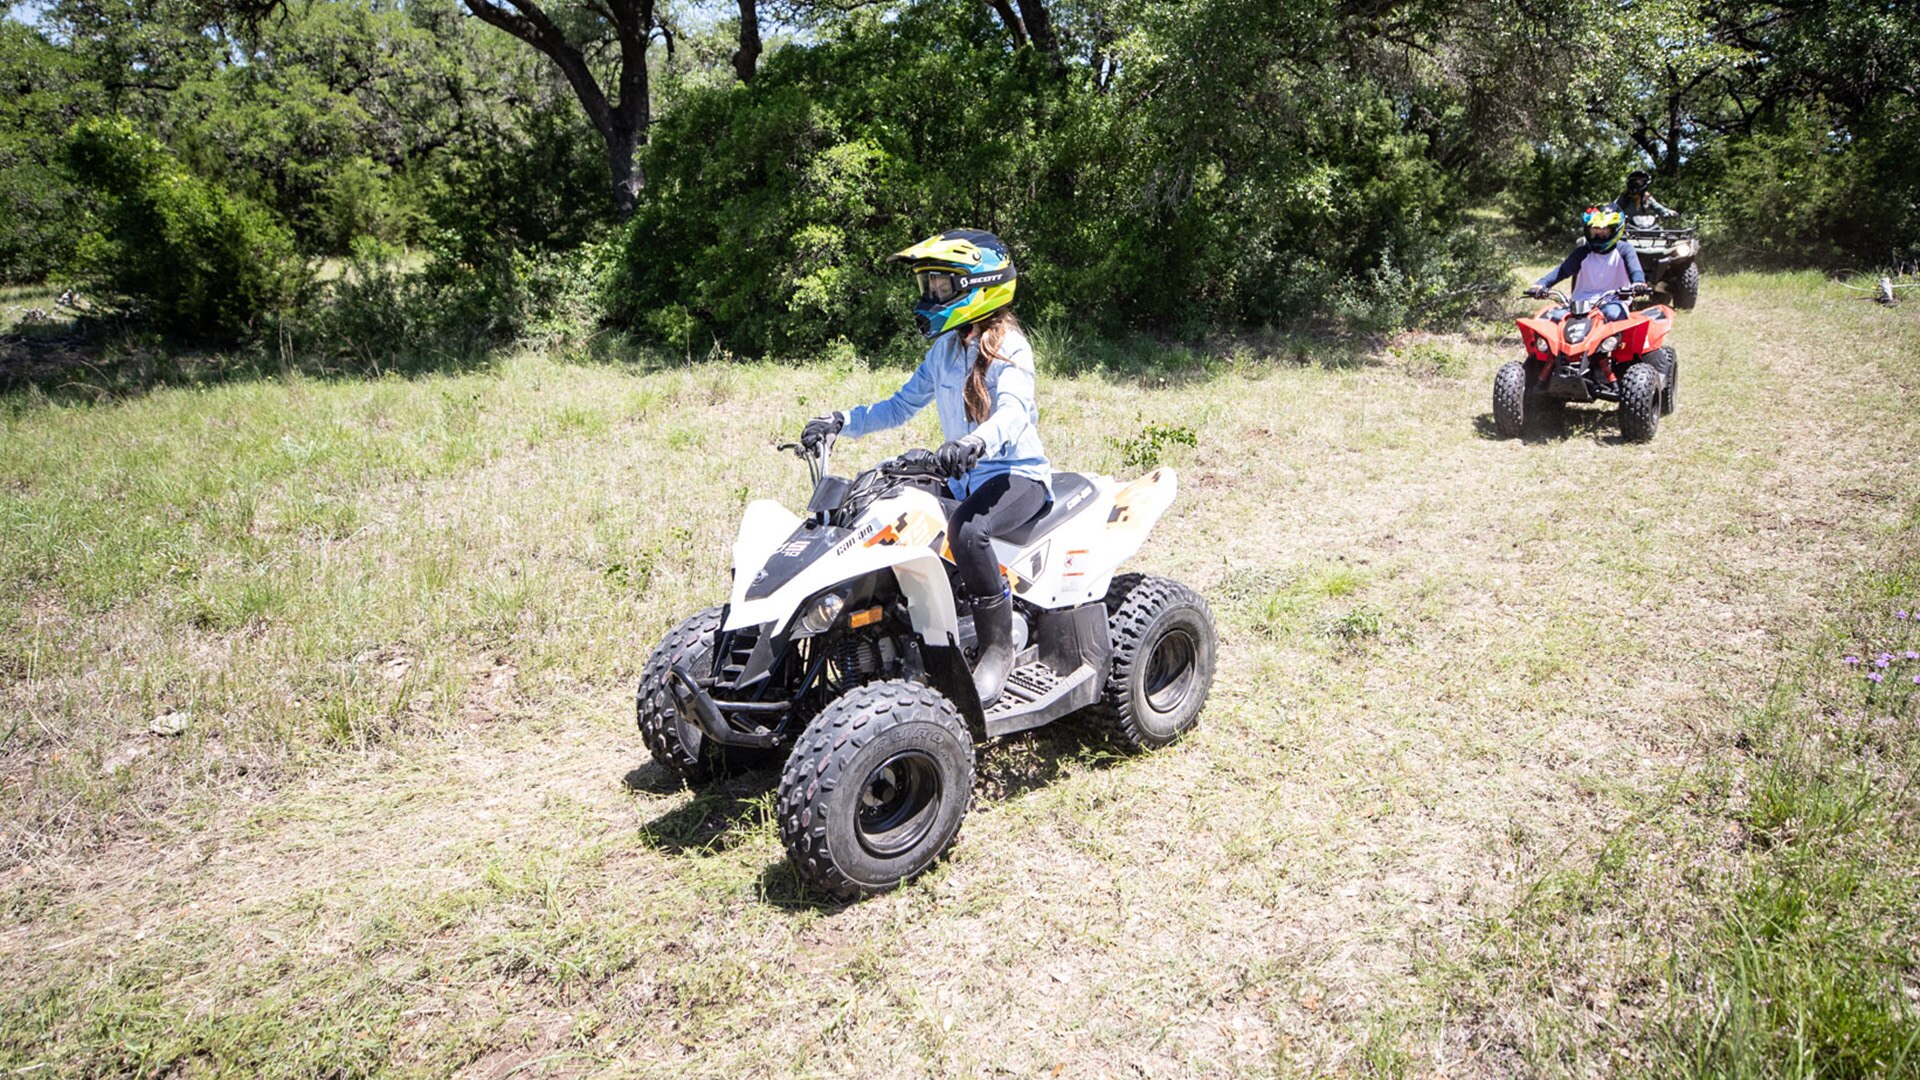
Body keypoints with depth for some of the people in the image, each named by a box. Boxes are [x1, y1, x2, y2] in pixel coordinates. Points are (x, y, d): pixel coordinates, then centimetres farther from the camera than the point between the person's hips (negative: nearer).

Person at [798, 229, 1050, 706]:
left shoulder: (1008, 347, -11)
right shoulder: (944, 349, 12)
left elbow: (1014, 411, -29)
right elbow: (902, 405, 15)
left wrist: (976, 442, -51)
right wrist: (842, 422, 1)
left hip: (1018, 474, -8)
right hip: (962, 476, 8)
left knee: (966, 529, -37)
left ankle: (998, 646, -22)